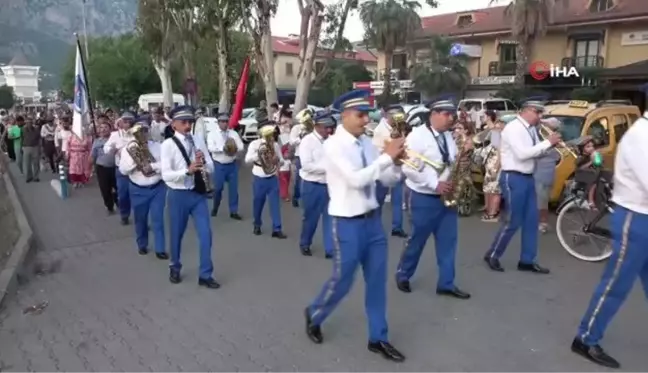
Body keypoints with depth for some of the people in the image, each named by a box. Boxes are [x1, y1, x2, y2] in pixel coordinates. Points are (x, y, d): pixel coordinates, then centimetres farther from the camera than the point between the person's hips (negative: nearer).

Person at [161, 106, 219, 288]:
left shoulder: (199, 141, 3)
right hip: (178, 195, -3)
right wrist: (187, 170, -33)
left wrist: (204, 162, -20)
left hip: (198, 193, 3)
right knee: (177, 234, 14)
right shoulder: (168, 145, -9)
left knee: (205, 234, 1)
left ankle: (205, 275, 13)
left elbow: (211, 168, 2)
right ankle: (175, 268, 38)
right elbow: (166, 175, -18)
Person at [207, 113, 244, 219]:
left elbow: (241, 147, 1)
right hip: (219, 165, -3)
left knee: (233, 188, 3)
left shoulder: (234, 133, 8)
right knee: (218, 187, 2)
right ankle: (215, 208, 28)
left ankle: (233, 211, 12)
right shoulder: (212, 134, -1)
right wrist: (223, 148, -29)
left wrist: (235, 149, -20)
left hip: (232, 164, 3)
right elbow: (211, 148, -16)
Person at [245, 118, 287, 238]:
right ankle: (257, 225, 33)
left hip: (273, 179, 2)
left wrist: (278, 160, -17)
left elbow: (282, 161, 6)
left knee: (275, 203, -1)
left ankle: (277, 229, 3)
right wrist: (260, 154, -28)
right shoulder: (254, 144, -5)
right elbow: (247, 160, -15)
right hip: (259, 179, -1)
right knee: (258, 203, 11)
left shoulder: (276, 145, 3)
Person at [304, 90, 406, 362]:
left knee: (377, 280, 12)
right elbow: (356, 179, -27)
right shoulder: (333, 145, -14)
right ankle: (314, 315, 36)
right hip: (348, 222, -6)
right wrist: (386, 156, -23)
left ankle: (378, 339, 27)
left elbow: (388, 181, 7)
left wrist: (396, 162, -13)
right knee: (343, 280, 6)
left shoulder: (367, 143, 5)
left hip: (373, 218, 7)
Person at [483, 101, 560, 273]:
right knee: (513, 221, -3)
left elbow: (536, 152, 13)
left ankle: (527, 261, 20)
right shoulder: (513, 128, -15)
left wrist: (551, 144, -5)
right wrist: (548, 142, -19)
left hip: (528, 178, 9)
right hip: (514, 178, -9)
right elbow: (522, 154, -25)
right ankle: (492, 255, 14)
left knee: (531, 220, 10)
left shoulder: (531, 129, 12)